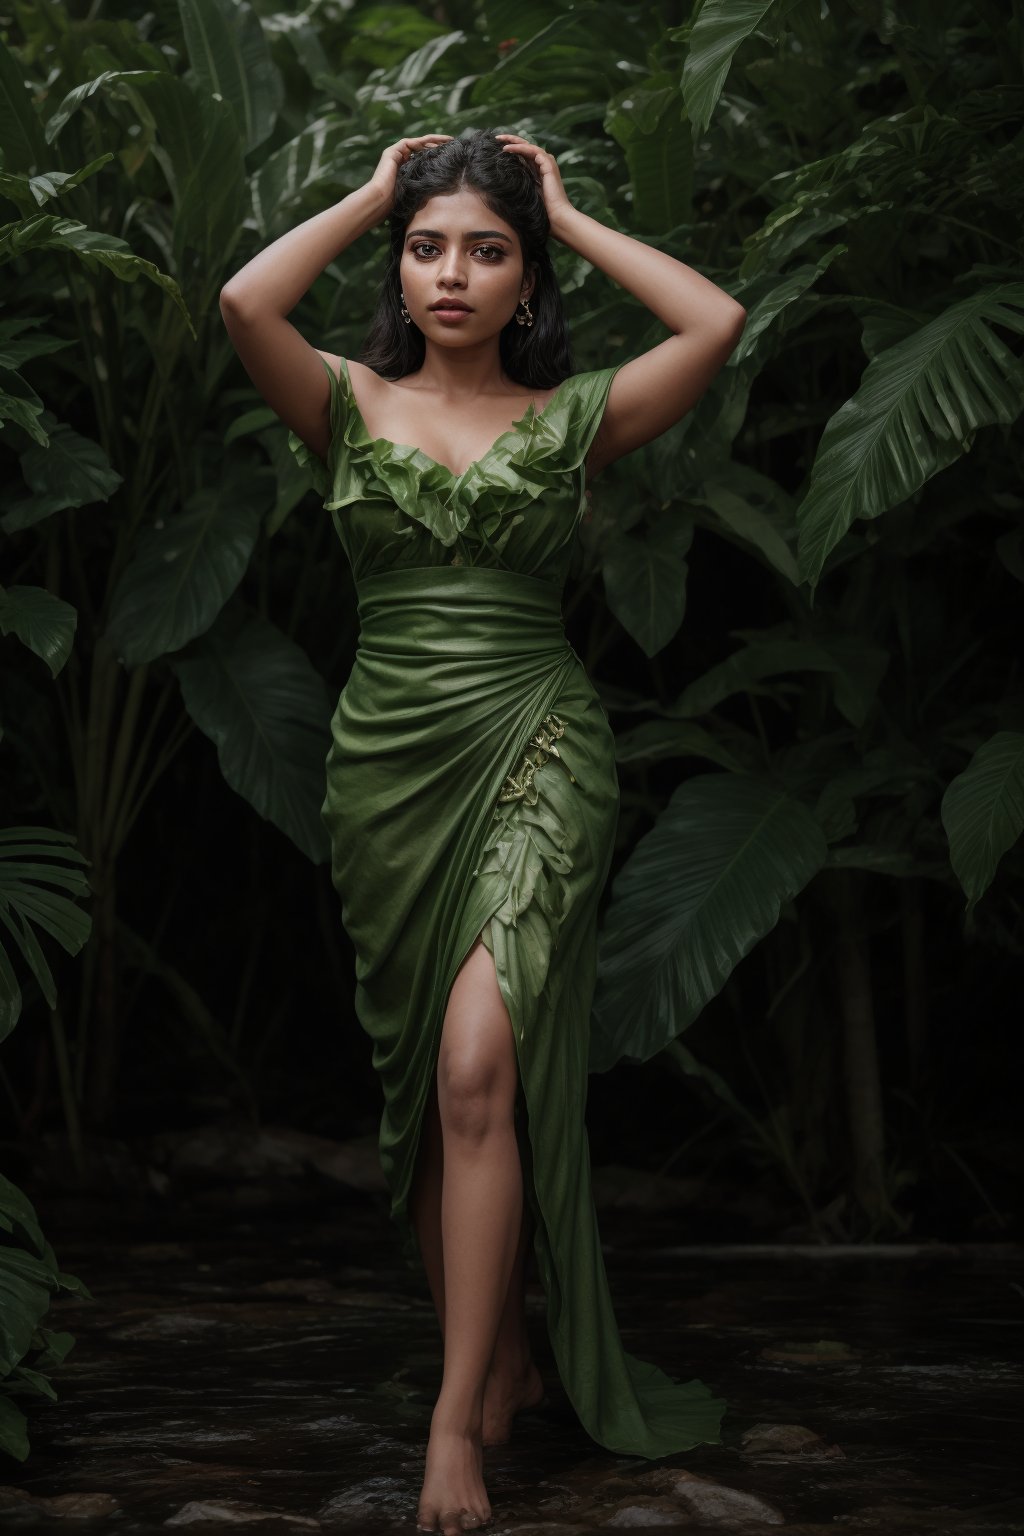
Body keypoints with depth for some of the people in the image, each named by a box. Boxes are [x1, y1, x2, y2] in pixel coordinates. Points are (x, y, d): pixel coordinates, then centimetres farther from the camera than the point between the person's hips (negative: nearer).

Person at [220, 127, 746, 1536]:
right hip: (391, 763, 3)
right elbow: (246, 304, -12)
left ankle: (460, 1422, -13)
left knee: (477, 1068, -17)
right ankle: (505, 1362, 23)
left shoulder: (573, 415, 5)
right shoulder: (350, 404, 7)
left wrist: (570, 218, 3)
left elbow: (717, 323, -9)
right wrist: (371, 195, 2)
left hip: (536, 748, -3)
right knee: (426, 1085, 8)